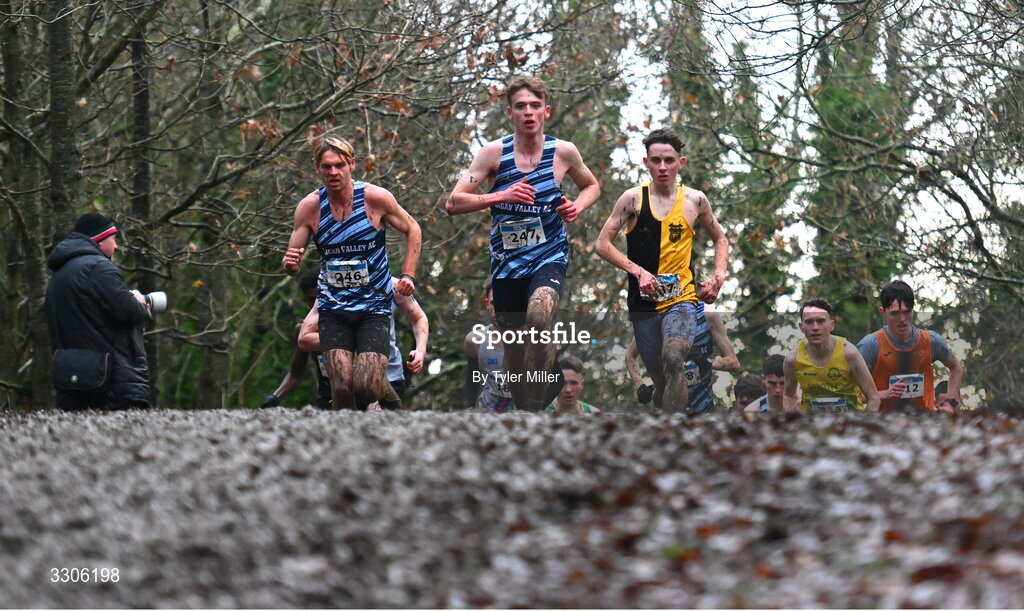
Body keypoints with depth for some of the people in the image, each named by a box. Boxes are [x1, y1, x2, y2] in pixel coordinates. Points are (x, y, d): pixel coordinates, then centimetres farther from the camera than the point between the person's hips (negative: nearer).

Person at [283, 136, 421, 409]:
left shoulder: (376, 198, -9)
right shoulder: (309, 207, -4)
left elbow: (412, 230, 8)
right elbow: (293, 260, 2)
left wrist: (408, 276, -2)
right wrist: (290, 263, -22)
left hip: (374, 306, -2)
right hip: (333, 307, 2)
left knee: (365, 388, -14)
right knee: (341, 389, -13)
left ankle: (386, 390, 23)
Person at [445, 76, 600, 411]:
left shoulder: (563, 152, 0)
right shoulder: (494, 153, -3)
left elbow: (592, 186, 21)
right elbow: (453, 203, -6)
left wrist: (578, 206, -2)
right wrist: (502, 196, -18)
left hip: (549, 256, -2)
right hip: (507, 261, 2)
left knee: (538, 319, -30)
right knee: (514, 348, 8)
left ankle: (536, 407, -22)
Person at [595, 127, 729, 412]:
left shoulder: (695, 200, 5)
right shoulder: (633, 199, 1)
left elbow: (720, 239, 21)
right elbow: (603, 243, -1)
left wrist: (719, 276, 5)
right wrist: (638, 271, -12)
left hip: (682, 297, -1)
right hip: (644, 303, 1)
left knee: (673, 359, -27)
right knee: (660, 377, 7)